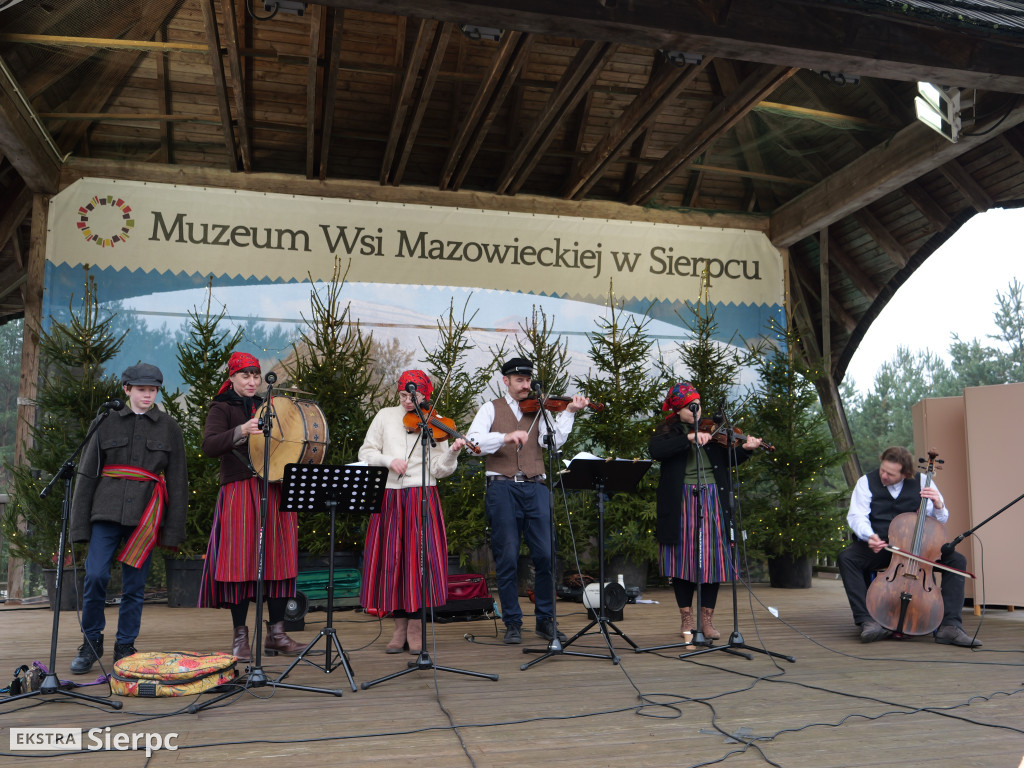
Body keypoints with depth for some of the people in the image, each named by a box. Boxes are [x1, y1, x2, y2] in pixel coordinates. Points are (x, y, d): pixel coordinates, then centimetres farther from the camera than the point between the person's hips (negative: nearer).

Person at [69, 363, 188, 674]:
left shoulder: (169, 427, 7)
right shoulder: (106, 423, 8)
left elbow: (178, 481, 7)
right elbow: (87, 474, 8)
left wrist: (173, 529, 1)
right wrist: (81, 524, 3)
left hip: (145, 515, 0)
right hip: (107, 511, 0)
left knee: (134, 585, 3)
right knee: (95, 575, -11)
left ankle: (125, 648, 18)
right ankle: (91, 642, 10)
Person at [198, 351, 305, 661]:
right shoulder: (222, 409, 3)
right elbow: (209, 446, -14)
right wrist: (241, 431, -29)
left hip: (275, 490, 5)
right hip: (239, 492, -5)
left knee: (279, 559, 2)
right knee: (241, 561, -6)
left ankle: (276, 633, 9)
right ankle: (240, 637, 3)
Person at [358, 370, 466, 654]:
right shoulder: (385, 417, 11)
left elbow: (439, 470, -2)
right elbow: (365, 452, 8)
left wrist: (453, 452, -19)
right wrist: (388, 460, -9)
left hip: (422, 496, -2)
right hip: (389, 496, 2)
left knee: (420, 557, -7)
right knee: (391, 559, 1)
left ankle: (416, 626, 4)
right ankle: (400, 626, 13)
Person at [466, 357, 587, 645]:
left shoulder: (538, 410, 16)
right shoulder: (492, 408, 11)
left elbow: (554, 441, 0)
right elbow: (473, 439, -6)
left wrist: (568, 413, -10)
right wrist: (505, 437, -20)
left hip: (535, 488, 2)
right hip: (502, 488, -2)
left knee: (545, 554, -2)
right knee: (507, 557, 0)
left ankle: (545, 620, 12)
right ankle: (512, 623, 12)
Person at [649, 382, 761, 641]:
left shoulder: (711, 430, 13)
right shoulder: (667, 432, 4)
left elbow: (727, 460, 8)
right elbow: (655, 451, -17)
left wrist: (745, 449, -11)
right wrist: (689, 438, -23)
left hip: (712, 500, 2)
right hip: (680, 502, -2)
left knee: (712, 558, 0)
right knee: (683, 558, 3)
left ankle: (706, 618, 10)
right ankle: (687, 617, 16)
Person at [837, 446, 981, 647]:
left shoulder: (921, 482, 2)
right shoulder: (867, 482, -2)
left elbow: (940, 520, 5)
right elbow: (856, 516, -8)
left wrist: (938, 506, -19)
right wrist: (869, 536, -29)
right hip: (877, 547, -2)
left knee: (957, 560, -20)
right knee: (846, 557, -32)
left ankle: (949, 626, -23)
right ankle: (868, 621, -35)